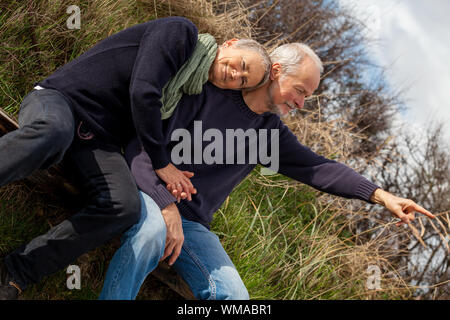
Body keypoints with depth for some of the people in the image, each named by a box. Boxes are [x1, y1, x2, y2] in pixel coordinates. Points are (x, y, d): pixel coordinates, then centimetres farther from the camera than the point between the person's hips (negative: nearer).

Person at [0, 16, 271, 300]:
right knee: (52, 132, -45)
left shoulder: (189, 94, 19)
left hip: (97, 139, 6)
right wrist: (161, 162, -9)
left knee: (126, 207, -26)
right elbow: (142, 91, -14)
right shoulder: (182, 32, -3)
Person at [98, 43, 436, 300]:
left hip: (193, 224, 6)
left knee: (234, 296, -12)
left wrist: (380, 195, -4)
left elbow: (317, 168, 7)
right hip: (151, 196, -6)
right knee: (153, 228, -41)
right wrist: (167, 207, -26)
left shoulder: (271, 132, 10)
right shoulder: (207, 94, -10)